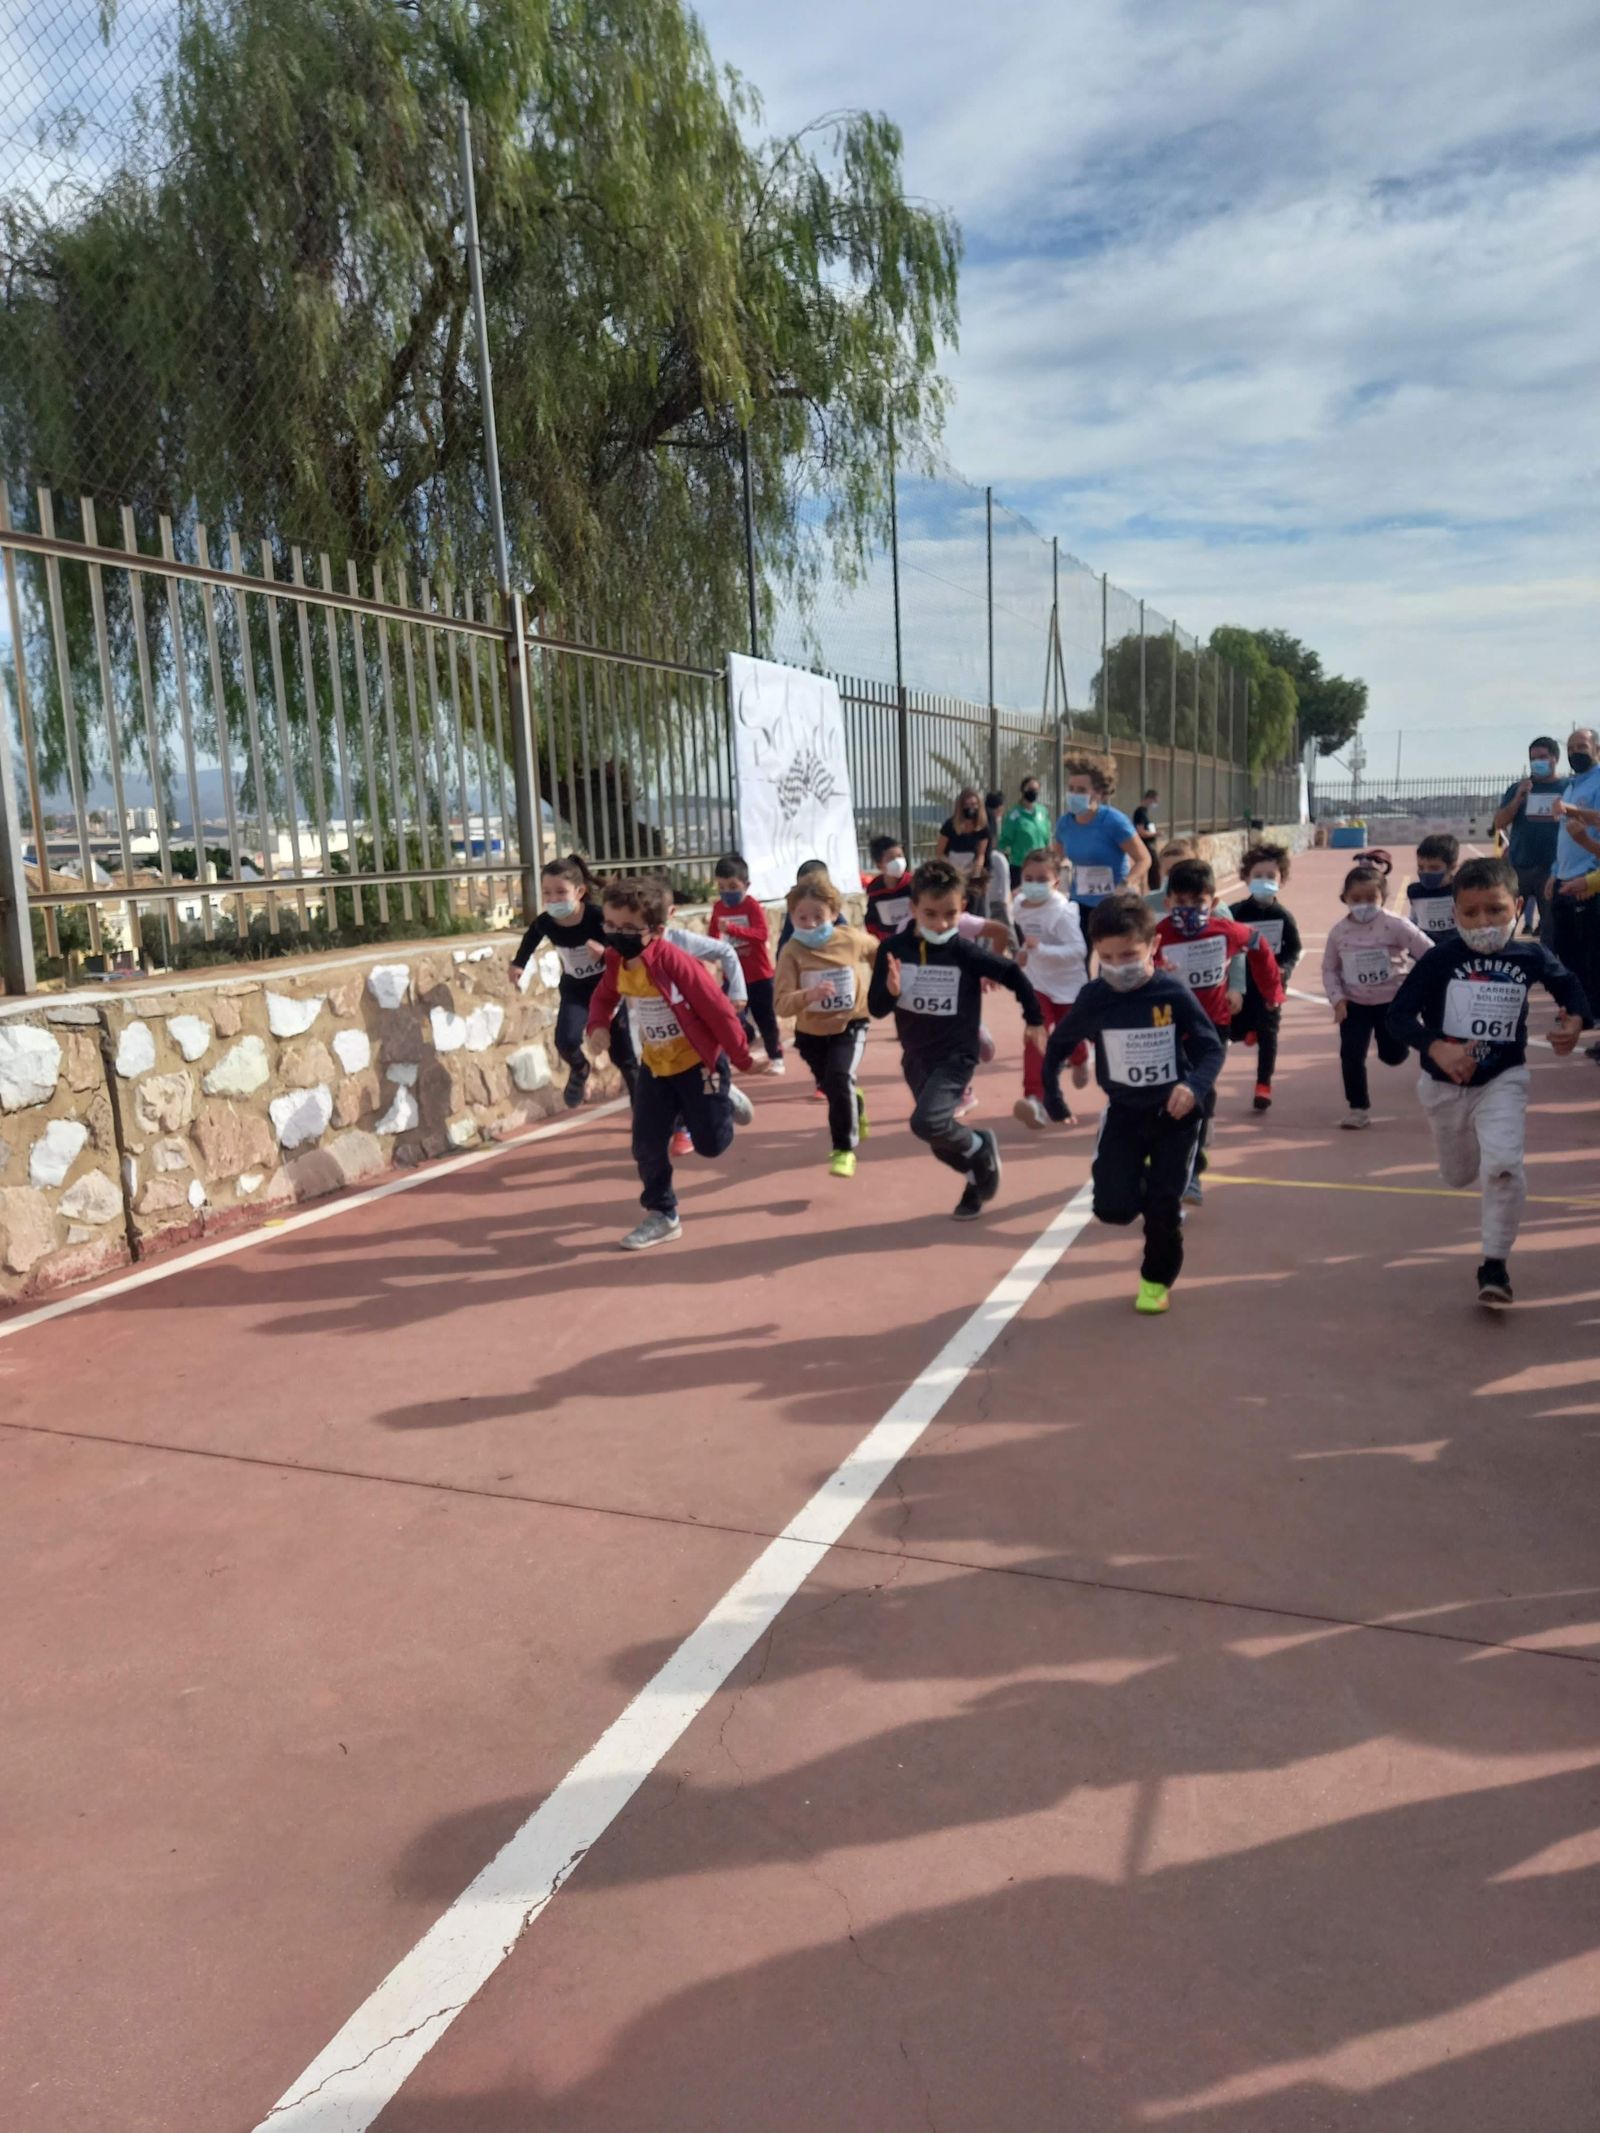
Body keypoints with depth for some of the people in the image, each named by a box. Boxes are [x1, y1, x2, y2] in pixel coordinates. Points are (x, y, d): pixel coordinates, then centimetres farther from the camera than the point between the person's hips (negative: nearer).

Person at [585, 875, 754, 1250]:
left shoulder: (675, 962, -30)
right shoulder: (616, 963, -9)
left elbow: (717, 1009, -23)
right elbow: (604, 996, 13)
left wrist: (742, 1057, -15)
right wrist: (599, 1026, -10)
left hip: (698, 1062, -5)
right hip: (655, 1066, 6)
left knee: (711, 1142, 5)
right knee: (647, 1146, 3)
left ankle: (725, 1099, 37)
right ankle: (662, 1216, 19)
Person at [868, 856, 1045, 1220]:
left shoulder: (966, 952, -15)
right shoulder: (893, 949, -9)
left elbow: (1013, 976, -4)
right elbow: (876, 1008, -7)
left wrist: (1034, 1020, 4)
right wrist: (891, 990, -29)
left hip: (956, 1056, -4)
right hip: (915, 1058, 4)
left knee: (927, 1123, -25)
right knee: (942, 1141, 13)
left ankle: (981, 1148, 4)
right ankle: (979, 1178, 42)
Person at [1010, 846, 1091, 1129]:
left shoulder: (1062, 912, -27)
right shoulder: (1020, 906, -5)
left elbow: (1079, 950, -35)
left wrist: (1041, 948, -42)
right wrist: (1025, 952, 4)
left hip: (1068, 986, -4)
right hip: (1037, 984, 4)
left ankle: (1080, 1062, 55)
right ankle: (1035, 1099, -23)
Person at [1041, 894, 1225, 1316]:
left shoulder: (1174, 993, -17)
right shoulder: (1093, 999, -11)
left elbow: (1211, 1048, -12)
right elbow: (1059, 1044, 6)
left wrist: (1195, 1086, -30)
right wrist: (1052, 1093, 9)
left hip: (1175, 1114, -2)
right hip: (1124, 1112, 2)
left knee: (1163, 1205, 0)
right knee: (1114, 1207, -6)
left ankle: (1157, 1280, 24)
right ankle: (1147, 1192, 30)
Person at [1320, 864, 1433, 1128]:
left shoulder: (1395, 925, -17)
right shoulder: (1339, 931, -6)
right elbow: (1329, 969, 5)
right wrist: (1337, 1000, -7)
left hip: (1392, 1001, -2)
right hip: (1355, 1003, 2)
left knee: (1393, 1055, 4)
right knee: (1351, 1055, -4)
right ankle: (1358, 1108, 12)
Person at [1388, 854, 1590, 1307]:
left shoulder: (1530, 956, -10)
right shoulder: (1440, 959, -17)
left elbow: (1567, 983, 11)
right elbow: (1398, 1015, -18)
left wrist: (1576, 1020, -9)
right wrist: (1436, 1048, -34)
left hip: (1503, 1081, -1)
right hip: (1445, 1085, 1)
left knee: (1502, 1164, -22)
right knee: (1458, 1175, 19)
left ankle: (1495, 1263, -4)